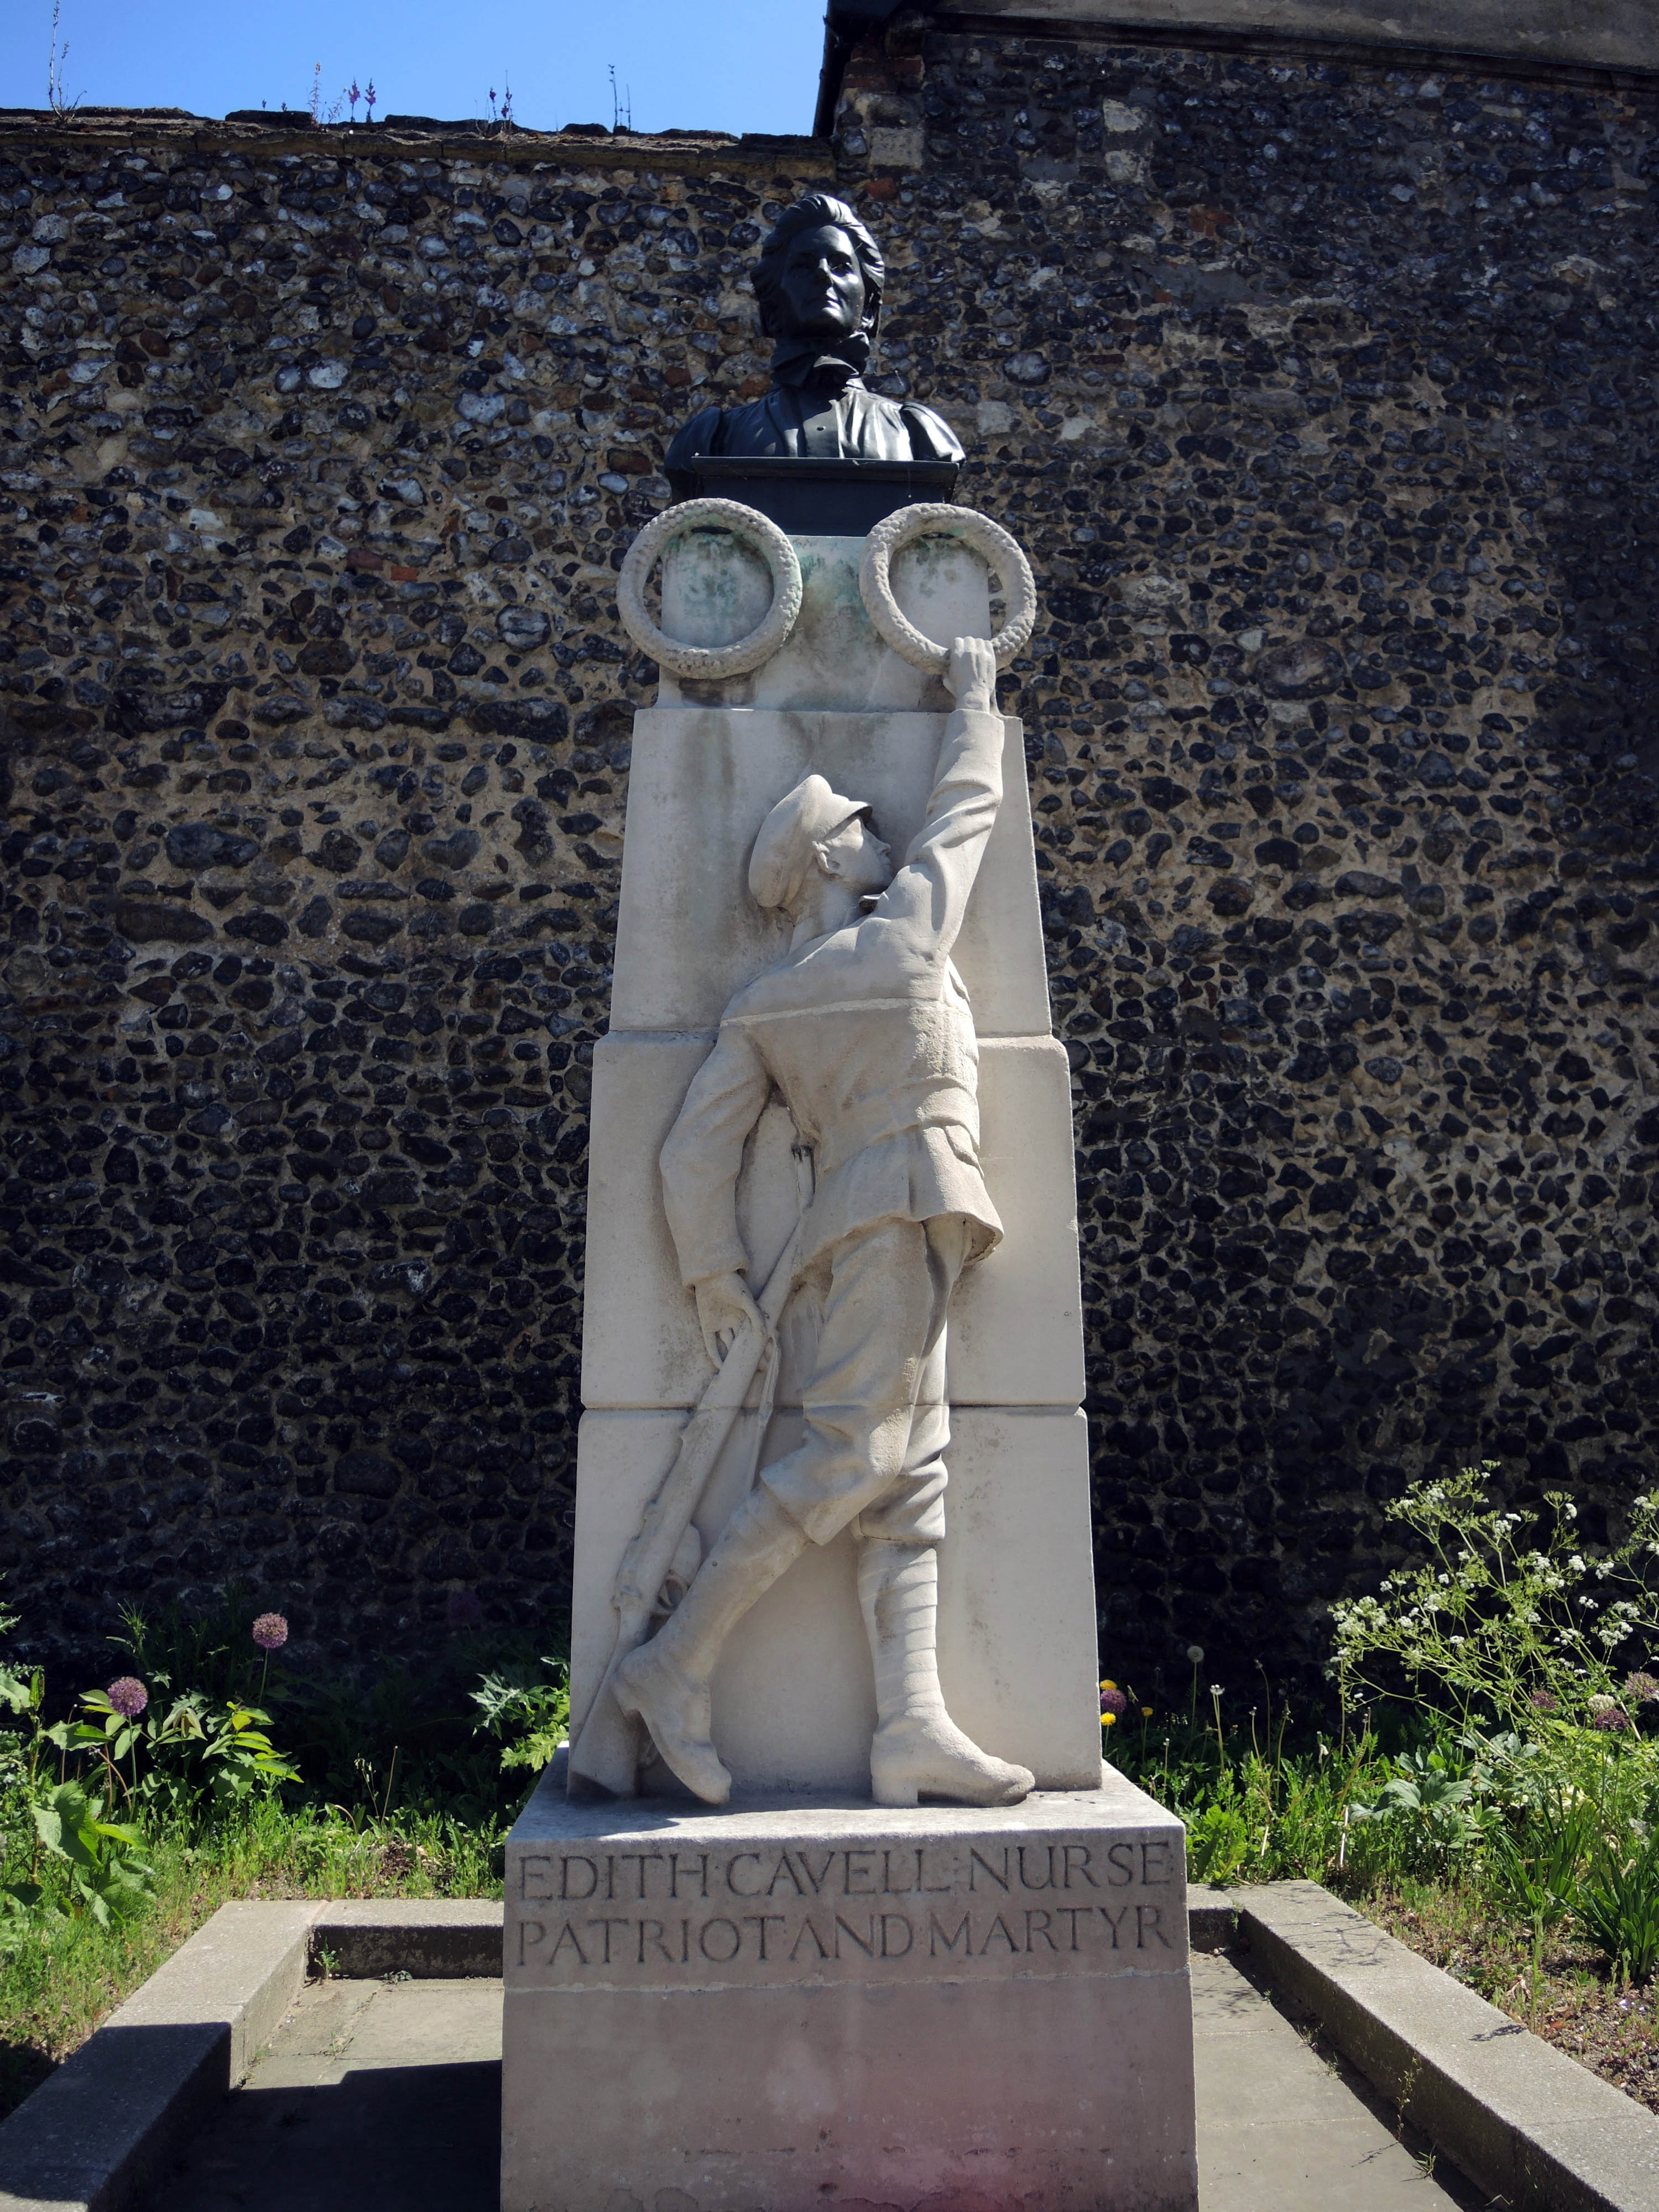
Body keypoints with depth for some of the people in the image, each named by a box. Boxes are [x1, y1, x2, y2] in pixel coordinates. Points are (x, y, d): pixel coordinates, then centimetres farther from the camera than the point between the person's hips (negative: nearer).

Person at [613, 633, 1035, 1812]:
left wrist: (714, 1273, 9)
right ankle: (677, 1665, -9)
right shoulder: (909, 922, 5)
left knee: (912, 1474, 1)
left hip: (859, 1228, 7)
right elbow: (966, 806, 20)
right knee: (848, 1460, -11)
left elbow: (697, 1147, 7)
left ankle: (913, 1727, -7)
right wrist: (976, 699, 34)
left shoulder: (759, 1006, 16)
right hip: (903, 1214, -7)